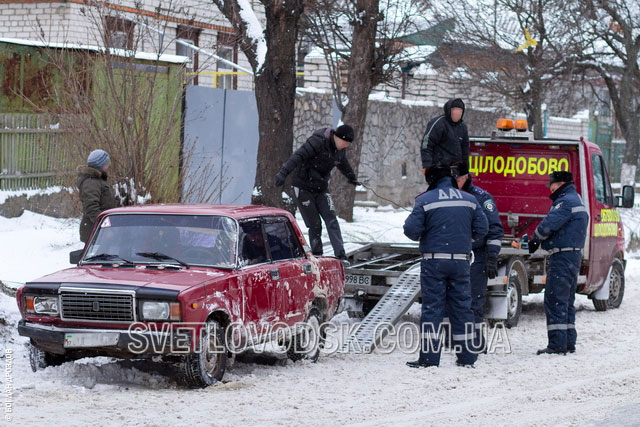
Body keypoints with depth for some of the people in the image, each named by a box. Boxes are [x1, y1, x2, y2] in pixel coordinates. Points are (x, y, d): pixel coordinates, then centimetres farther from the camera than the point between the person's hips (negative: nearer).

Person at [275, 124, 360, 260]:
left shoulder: (339, 150, 5)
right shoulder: (318, 142, -20)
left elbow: (343, 164, 27)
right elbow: (299, 156, -31)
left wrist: (352, 178, 45)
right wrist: (283, 173, -43)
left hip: (321, 188, 6)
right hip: (303, 188, -6)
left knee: (331, 221, -9)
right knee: (315, 225, -6)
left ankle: (340, 255, -14)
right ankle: (316, 256, 5)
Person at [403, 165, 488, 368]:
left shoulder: (425, 200, -6)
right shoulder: (469, 200, 4)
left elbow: (412, 230, -11)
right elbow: (481, 229, 5)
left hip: (434, 261, -3)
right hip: (461, 260, 3)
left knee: (432, 307, 0)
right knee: (462, 306, 9)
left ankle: (429, 356, -3)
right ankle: (467, 356, 12)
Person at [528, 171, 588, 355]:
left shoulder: (566, 202, -14)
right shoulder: (576, 200, 21)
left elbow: (549, 224, -21)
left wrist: (535, 239, -3)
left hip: (563, 256, -11)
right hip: (574, 255, 11)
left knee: (555, 300, -10)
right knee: (566, 301, 15)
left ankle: (557, 344, -13)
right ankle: (569, 343, 18)